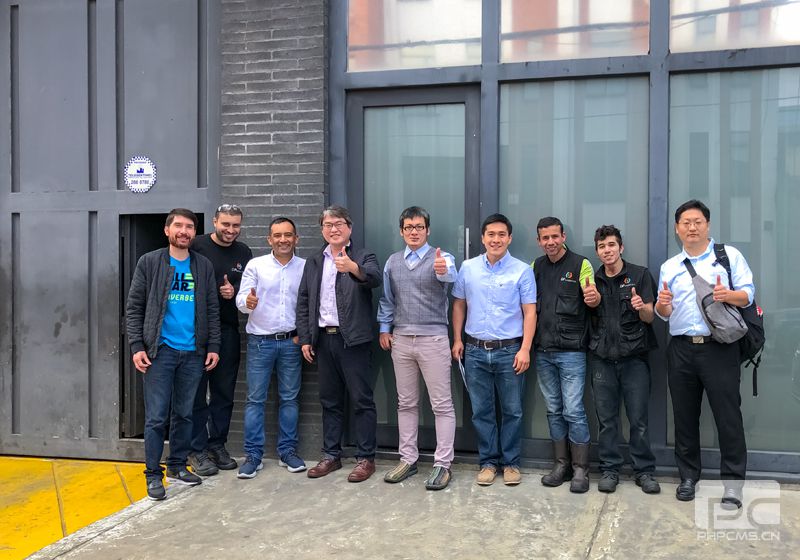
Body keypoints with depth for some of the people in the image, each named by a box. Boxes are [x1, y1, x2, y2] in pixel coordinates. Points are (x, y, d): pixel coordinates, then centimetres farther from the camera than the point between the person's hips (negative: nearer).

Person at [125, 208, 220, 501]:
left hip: (193, 352, 3)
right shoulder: (149, 262, 1)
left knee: (184, 413, 11)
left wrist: (213, 346, 4)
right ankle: (153, 474, 10)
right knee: (156, 416, -1)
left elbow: (212, 310, 10)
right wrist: (137, 346, -9)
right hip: (160, 350, -3)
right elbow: (134, 308, -1)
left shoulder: (204, 266, 9)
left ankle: (177, 466, 24)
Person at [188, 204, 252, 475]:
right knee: (197, 391, 3)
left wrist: (234, 291, -6)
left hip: (228, 330, 5)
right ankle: (197, 450, 13)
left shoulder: (243, 252, 9)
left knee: (224, 391, 11)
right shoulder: (197, 246, -6)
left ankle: (218, 445, 23)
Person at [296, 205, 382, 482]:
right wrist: (304, 338, 6)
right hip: (323, 339, 5)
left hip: (353, 339, -5)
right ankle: (331, 455, 23)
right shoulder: (313, 262, 13)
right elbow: (303, 301, 13)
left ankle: (366, 458, 9)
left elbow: (375, 278, -24)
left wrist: (352, 268, -44)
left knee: (362, 400, 0)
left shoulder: (363, 257, -1)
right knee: (330, 401, 13)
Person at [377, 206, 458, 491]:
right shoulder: (393, 262, 8)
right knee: (406, 403, 12)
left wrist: (443, 270, -54)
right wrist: (384, 328, 7)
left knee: (442, 404, 0)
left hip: (433, 339, -4)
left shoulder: (441, 258, -7)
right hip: (401, 339, 5)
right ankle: (408, 459, 23)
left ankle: (442, 464, 9)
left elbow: (450, 275, -31)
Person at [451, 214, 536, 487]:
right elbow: (459, 305, 11)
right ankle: (488, 461, 23)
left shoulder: (522, 270, -4)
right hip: (475, 351, 2)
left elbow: (529, 312, -5)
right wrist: (457, 340, 5)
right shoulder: (468, 268, 4)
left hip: (509, 351, -2)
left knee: (512, 411, 7)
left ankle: (511, 462, 21)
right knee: (481, 411, 10)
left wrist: (525, 349, -12)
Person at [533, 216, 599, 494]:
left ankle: (580, 469, 6)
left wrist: (594, 297, -36)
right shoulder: (536, 266, 9)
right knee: (554, 411, 11)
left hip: (571, 351, -5)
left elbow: (592, 299, -13)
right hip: (543, 351, 5)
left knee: (573, 411, -5)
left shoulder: (580, 264, -4)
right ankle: (561, 464, 22)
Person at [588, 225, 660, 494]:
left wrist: (641, 307, -25)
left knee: (639, 418, 1)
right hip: (602, 358, 3)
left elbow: (649, 318, -3)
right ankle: (610, 470, 16)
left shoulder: (640, 275, 1)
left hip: (634, 356, -2)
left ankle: (644, 471, 13)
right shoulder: (593, 280, 10)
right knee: (606, 419, 6)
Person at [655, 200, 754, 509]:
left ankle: (732, 482, 6)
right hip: (682, 349, 4)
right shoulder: (669, 266, 14)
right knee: (685, 416, 9)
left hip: (719, 347, -3)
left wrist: (729, 295, -24)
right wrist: (661, 305, -11)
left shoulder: (729, 255, 5)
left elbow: (748, 293, -3)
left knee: (728, 414, -3)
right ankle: (688, 476, 21)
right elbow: (664, 314, 12)